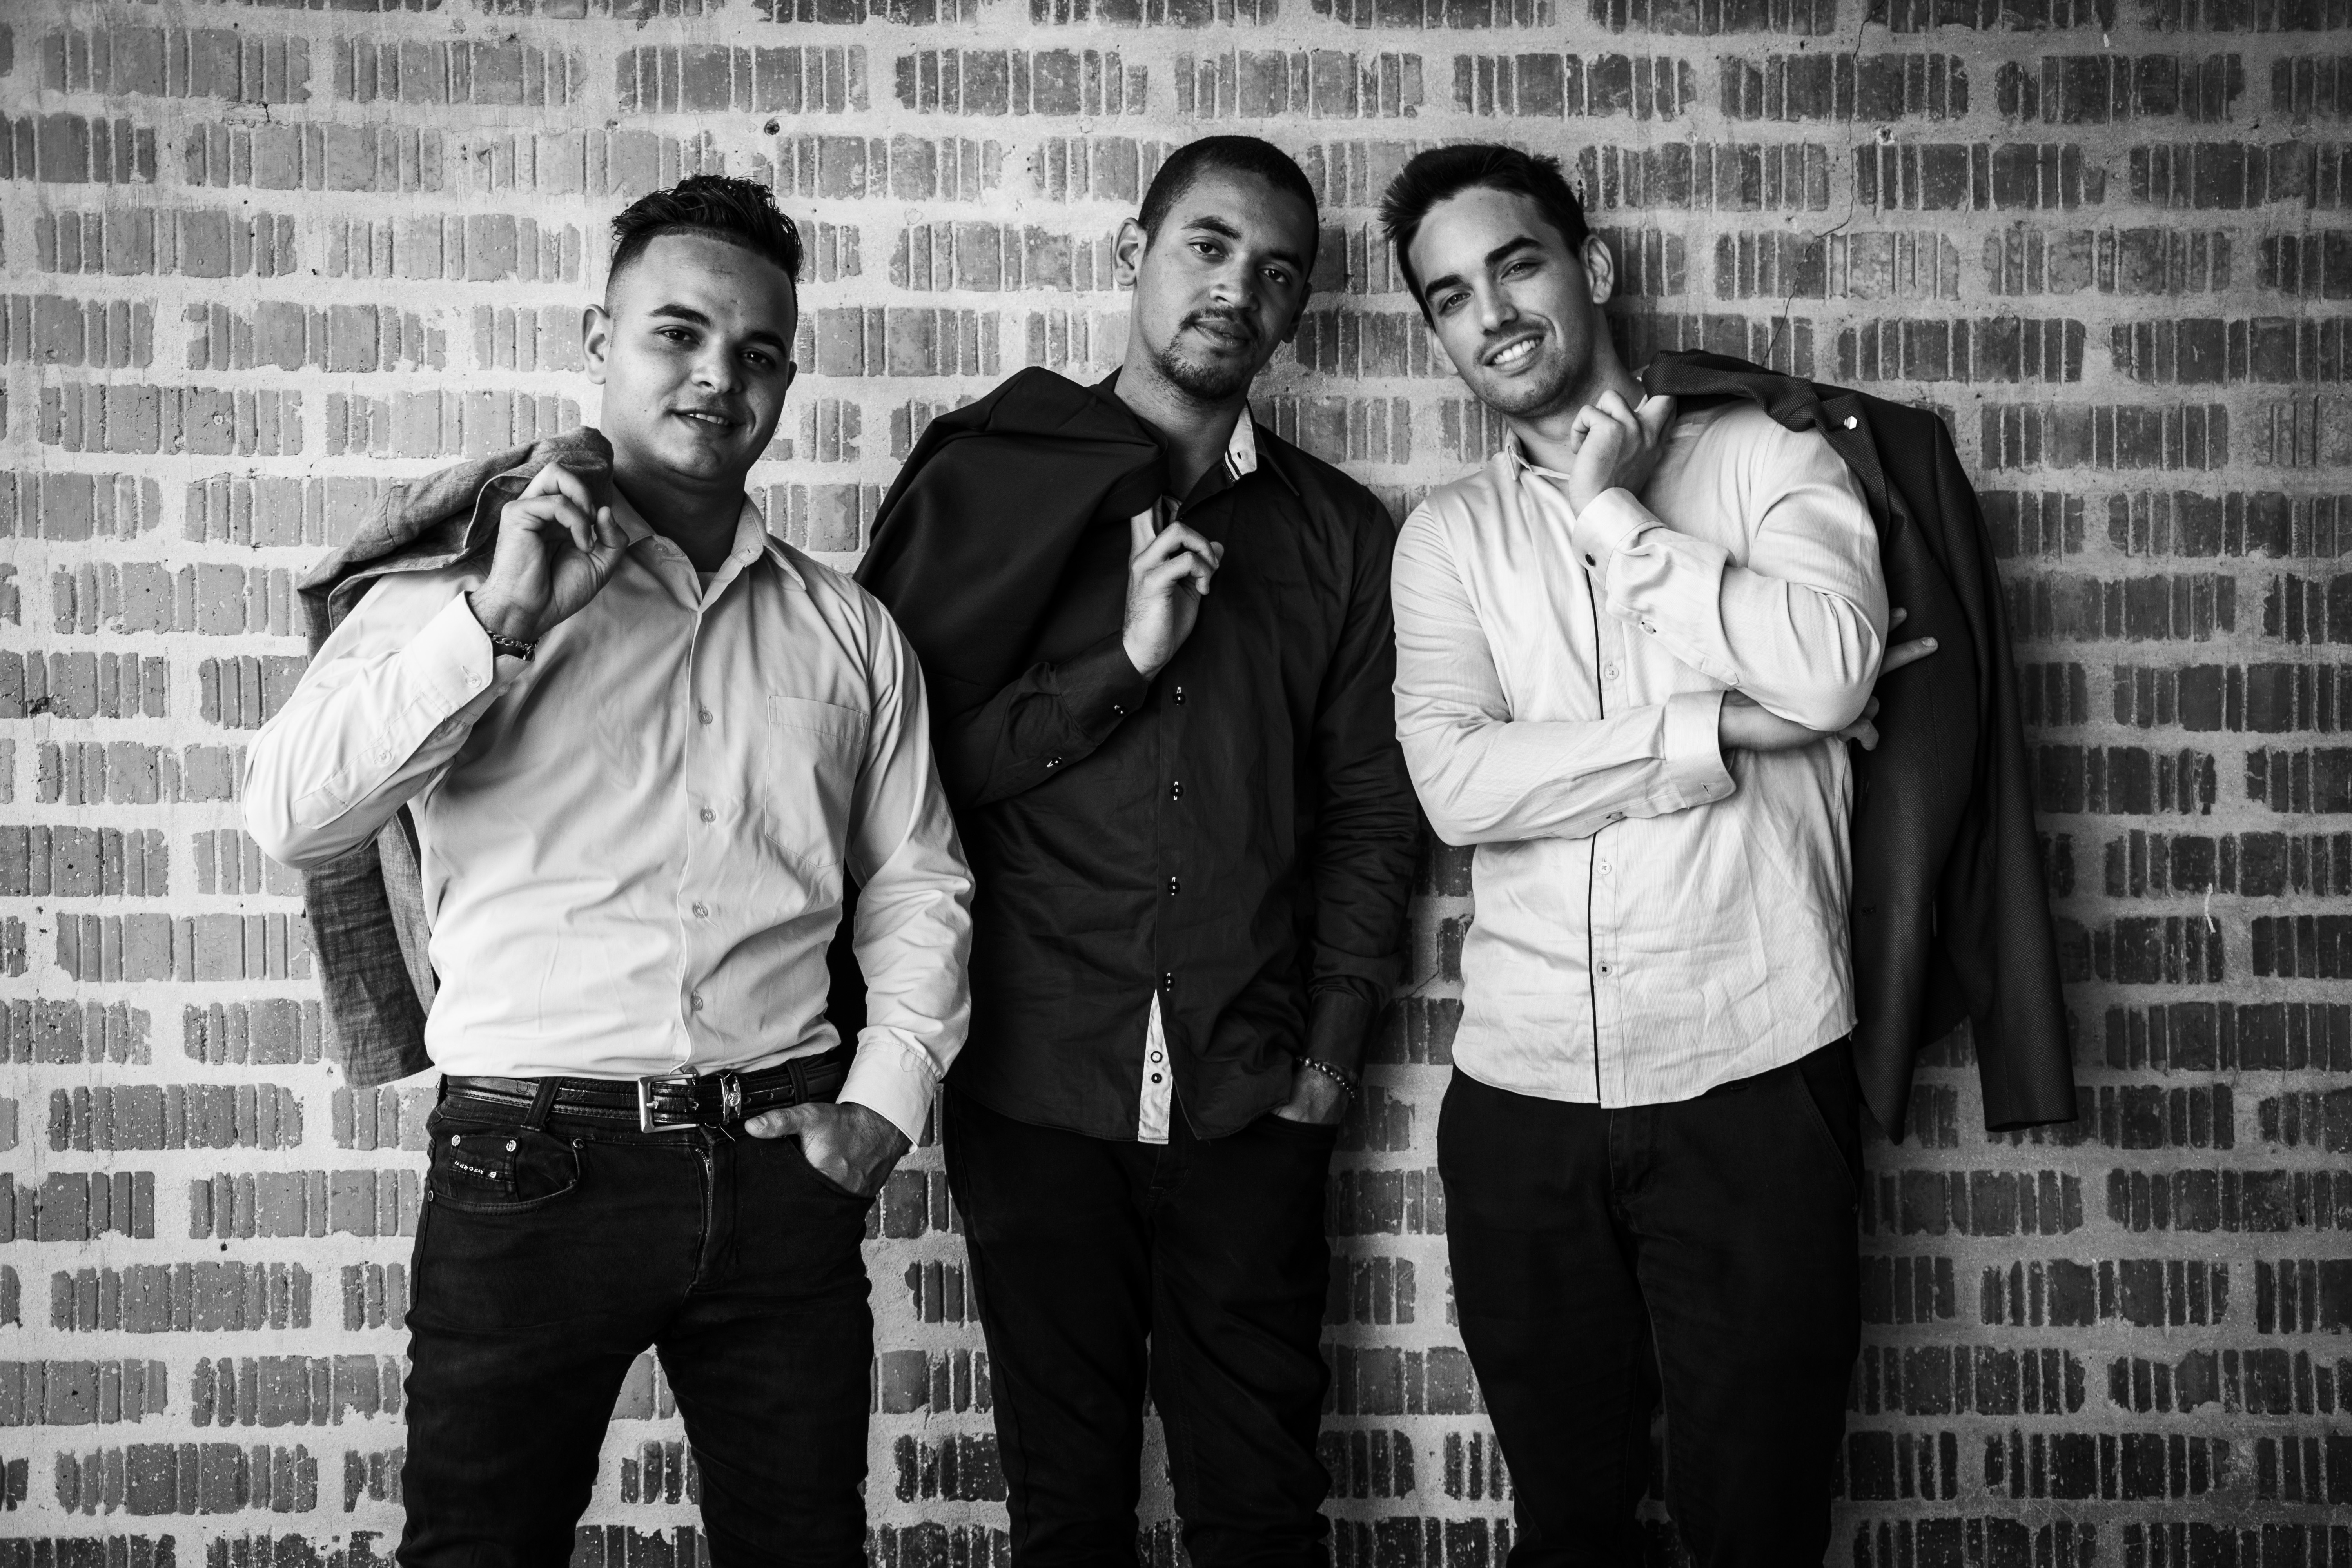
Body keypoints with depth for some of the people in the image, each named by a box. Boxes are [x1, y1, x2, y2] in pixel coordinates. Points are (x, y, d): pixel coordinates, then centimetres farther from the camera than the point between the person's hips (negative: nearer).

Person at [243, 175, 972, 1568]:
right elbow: (296, 820, -9)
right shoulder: (462, 583, 3)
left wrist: (886, 1104, 2)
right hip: (532, 1169, -2)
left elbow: (918, 884, 14)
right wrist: (499, 621, -15)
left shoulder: (849, 629, 12)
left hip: (781, 1169, 3)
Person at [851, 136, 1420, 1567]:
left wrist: (1333, 1047, 3)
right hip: (1038, 1084, -1)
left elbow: (1372, 811, 10)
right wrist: (1124, 663, -11)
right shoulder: (995, 484, 4)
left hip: (1251, 1101, 1)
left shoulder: (1341, 532, 10)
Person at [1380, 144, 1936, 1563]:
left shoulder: (1766, 460, 3)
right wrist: (1731, 727, -12)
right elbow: (1458, 783, -7)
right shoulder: (1449, 534, 10)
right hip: (1521, 1091, 3)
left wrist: (1614, 516, -7)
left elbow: (1830, 668, -18)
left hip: (1755, 1077, -2)